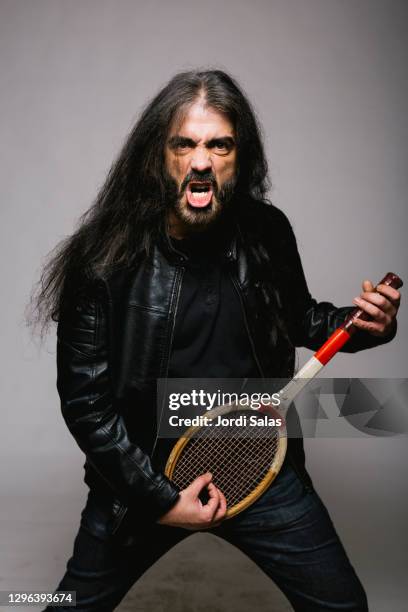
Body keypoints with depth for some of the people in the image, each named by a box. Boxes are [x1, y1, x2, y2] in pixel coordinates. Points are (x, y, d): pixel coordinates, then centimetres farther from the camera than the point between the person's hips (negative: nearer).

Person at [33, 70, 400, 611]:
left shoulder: (268, 233, -8)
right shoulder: (106, 259, -18)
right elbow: (84, 399, -13)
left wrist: (361, 324, -8)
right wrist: (160, 498, -13)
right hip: (142, 475, -1)